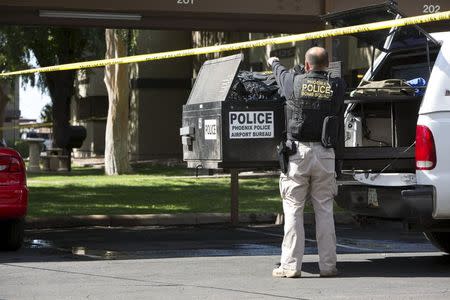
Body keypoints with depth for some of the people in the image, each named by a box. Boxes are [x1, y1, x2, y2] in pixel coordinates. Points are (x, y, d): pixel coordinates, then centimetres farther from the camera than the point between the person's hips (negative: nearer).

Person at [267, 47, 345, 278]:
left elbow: (281, 73, 21)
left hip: (298, 152, -2)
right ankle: (328, 265, 7)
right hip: (324, 154, 2)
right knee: (324, 210, 7)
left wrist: (274, 62, 46)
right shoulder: (336, 86, 0)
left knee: (293, 209, 2)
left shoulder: (296, 82, -2)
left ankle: (291, 265, 1)